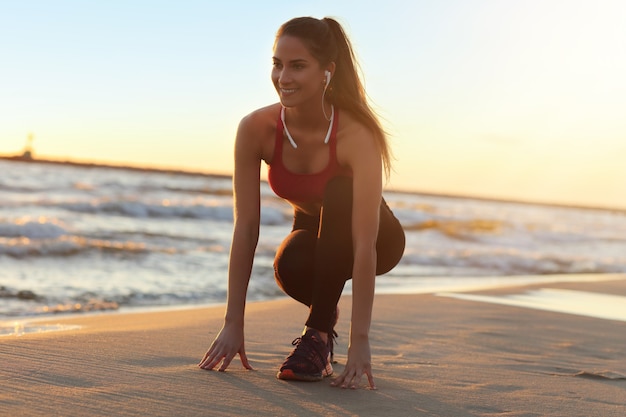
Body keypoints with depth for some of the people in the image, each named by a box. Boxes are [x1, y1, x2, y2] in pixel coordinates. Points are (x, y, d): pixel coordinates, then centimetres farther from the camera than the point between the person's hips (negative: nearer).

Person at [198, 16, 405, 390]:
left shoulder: (356, 135, -33)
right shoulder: (256, 129, -24)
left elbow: (364, 245, -37)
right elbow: (246, 228, -23)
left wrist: (360, 340, -41)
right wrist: (233, 323, -25)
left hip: (377, 238, -2)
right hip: (315, 234, 2)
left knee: (340, 193, -35)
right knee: (290, 266, -34)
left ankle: (318, 334, -24)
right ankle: (325, 311, 2)